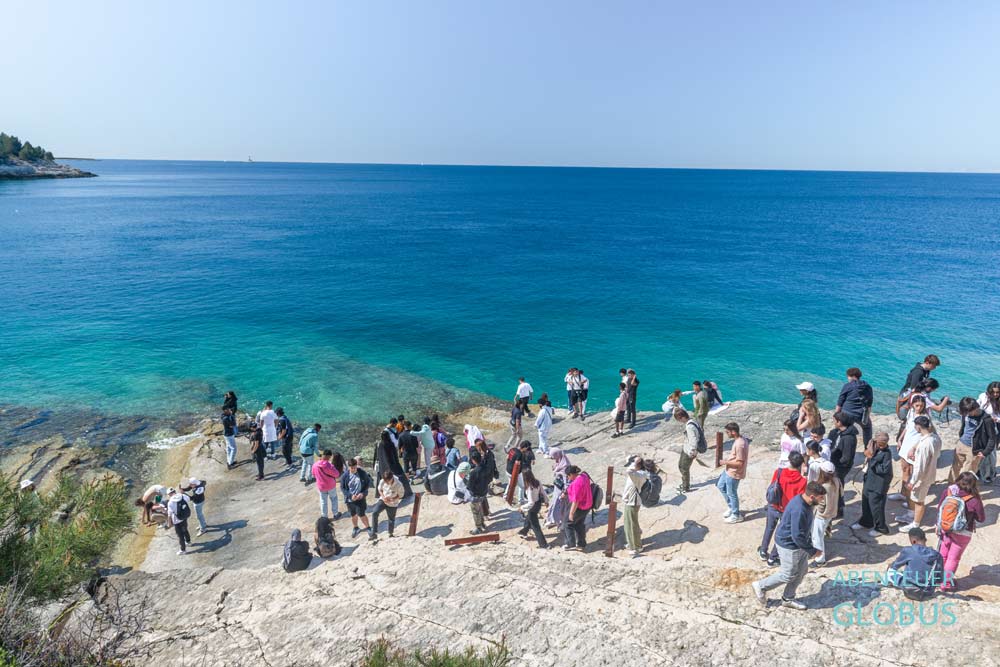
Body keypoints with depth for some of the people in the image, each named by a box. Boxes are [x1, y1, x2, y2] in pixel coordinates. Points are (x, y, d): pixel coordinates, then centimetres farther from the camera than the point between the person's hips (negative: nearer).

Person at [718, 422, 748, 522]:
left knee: (731, 494, 7)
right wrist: (728, 462, 12)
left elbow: (740, 463, -28)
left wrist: (726, 462, -20)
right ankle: (731, 507, 37)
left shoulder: (739, 444, -30)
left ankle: (736, 516, 25)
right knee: (721, 486, 23)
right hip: (729, 470, 10)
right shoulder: (740, 439, 2)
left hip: (734, 473, -10)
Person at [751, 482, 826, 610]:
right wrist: (812, 550, -17)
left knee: (802, 571, 19)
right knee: (788, 575, 6)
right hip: (789, 545, -9)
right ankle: (760, 586, 23)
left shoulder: (805, 502, -4)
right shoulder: (799, 509, -34)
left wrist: (809, 545, 16)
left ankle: (788, 599, 35)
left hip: (799, 543, 9)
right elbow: (797, 536, -29)